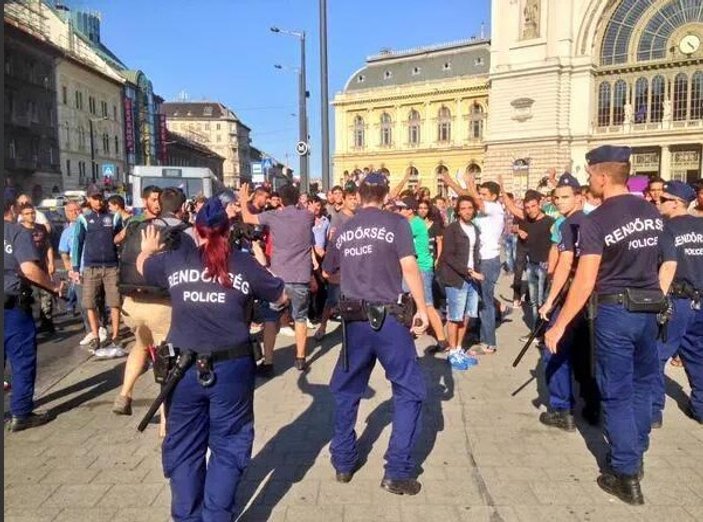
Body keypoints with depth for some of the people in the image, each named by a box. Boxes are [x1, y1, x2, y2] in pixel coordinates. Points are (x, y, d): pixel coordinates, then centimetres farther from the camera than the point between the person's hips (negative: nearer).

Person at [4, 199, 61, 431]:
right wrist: (53, 286, -10)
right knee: (22, 360, 4)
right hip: (13, 306, -6)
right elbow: (29, 269, -22)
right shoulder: (19, 232, -11)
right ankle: (21, 414, 10)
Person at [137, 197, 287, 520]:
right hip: (232, 367, -1)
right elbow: (282, 297, 12)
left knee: (183, 448, 18)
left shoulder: (174, 260, 3)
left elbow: (142, 266, 26)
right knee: (228, 446, 14)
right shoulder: (244, 264, -2)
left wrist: (148, 250, 48)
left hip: (184, 368, 2)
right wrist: (259, 266, 25)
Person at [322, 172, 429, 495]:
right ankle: (397, 472, 8)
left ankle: (343, 462, 28)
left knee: (346, 390, 20)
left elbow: (327, 272, 24)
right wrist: (422, 309, -6)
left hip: (354, 320, 5)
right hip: (389, 317, -4)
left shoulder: (343, 231, 11)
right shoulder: (396, 223, -3)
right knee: (410, 390, 8)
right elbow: (409, 267, -13)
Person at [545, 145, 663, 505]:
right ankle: (635, 456, 34)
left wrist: (559, 326, -14)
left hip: (615, 311, -6)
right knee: (642, 385, 20)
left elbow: (584, 282, -19)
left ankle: (627, 475, 12)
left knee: (617, 393, 4)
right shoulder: (653, 213, 4)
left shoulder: (596, 221, -16)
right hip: (650, 309, 6)